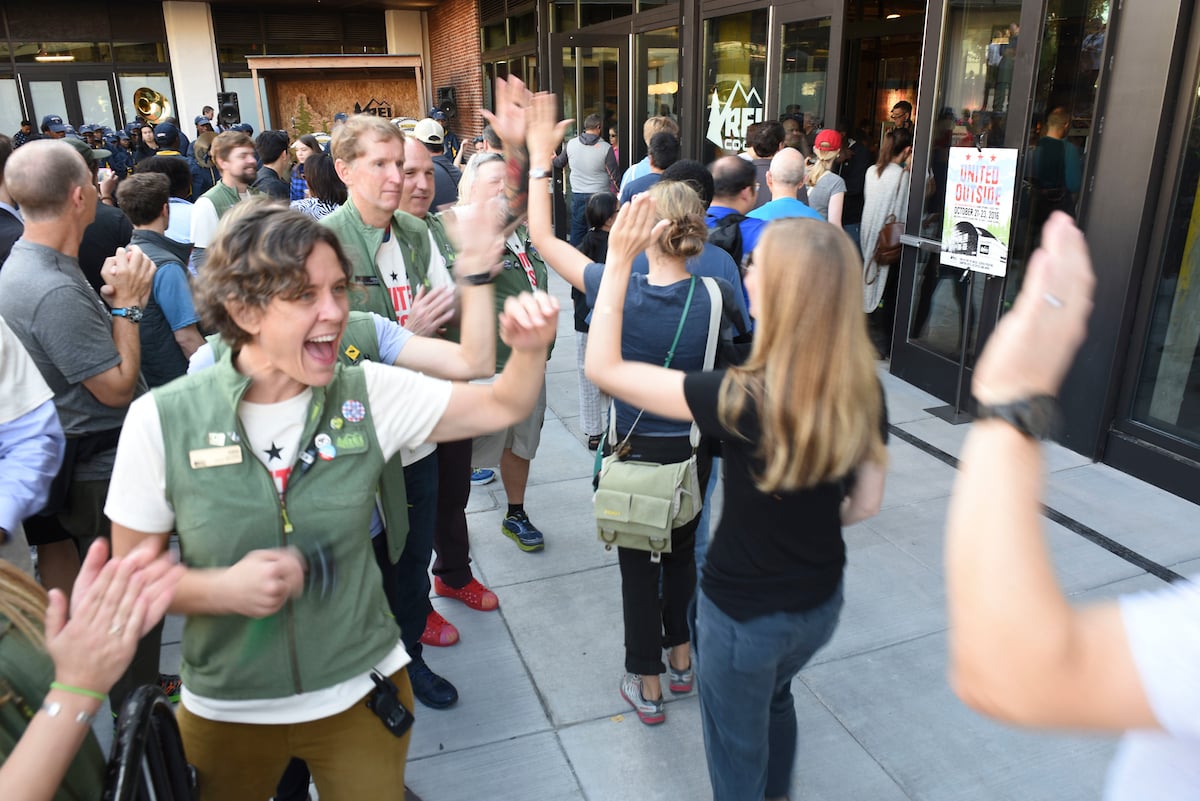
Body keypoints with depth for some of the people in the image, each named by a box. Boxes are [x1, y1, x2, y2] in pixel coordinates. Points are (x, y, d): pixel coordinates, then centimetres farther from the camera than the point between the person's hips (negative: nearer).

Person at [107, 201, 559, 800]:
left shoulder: (369, 394, -11)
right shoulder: (161, 421, -15)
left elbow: (502, 406, -7)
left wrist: (529, 349, -27)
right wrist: (224, 587, -23)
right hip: (226, 709, 0)